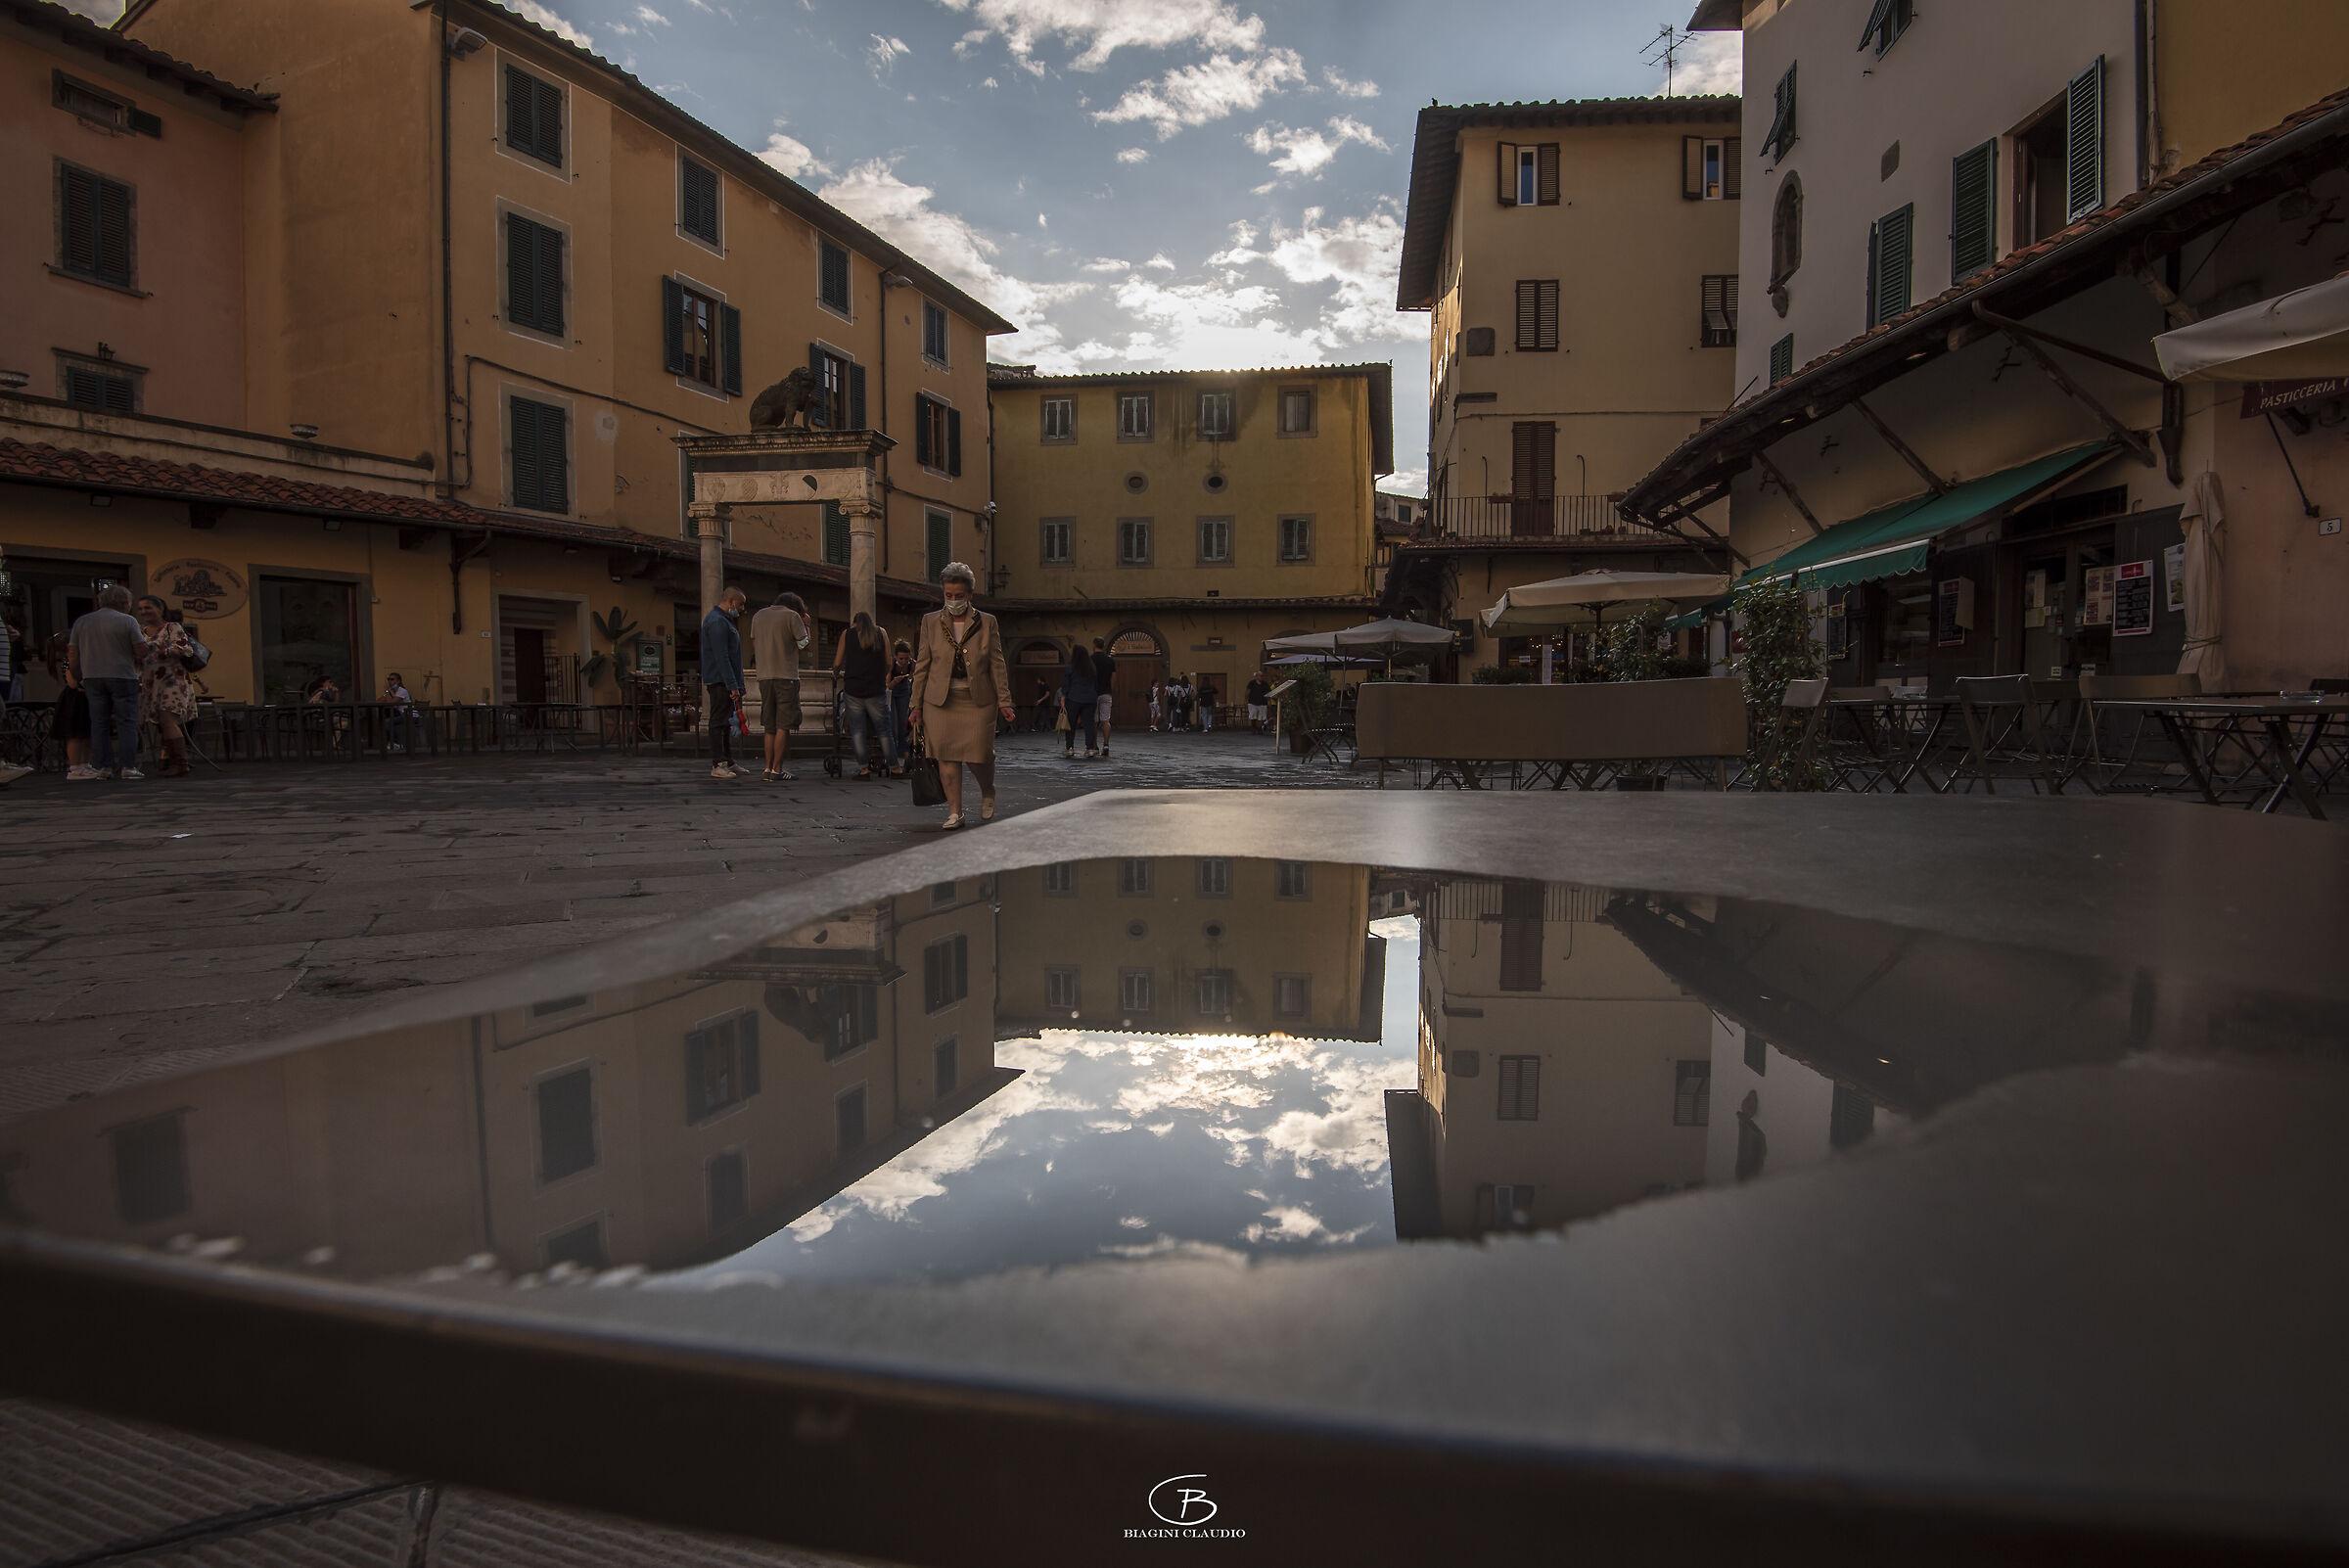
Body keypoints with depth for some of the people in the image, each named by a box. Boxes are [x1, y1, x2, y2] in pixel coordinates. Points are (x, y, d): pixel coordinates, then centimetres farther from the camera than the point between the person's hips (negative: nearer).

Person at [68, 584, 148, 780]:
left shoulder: (81, 622, 10)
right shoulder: (127, 621, -5)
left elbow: (73, 653, 10)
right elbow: (142, 652, -8)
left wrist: (79, 676, 20)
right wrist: (143, 640, 13)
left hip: (92, 678, 5)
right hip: (122, 676, -4)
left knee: (99, 723, 9)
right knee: (126, 723, -2)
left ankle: (101, 766, 8)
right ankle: (128, 766, -6)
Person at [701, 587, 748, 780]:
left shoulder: (723, 620, 20)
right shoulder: (717, 621, -15)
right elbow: (721, 657, -22)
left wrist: (736, 683, 21)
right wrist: (732, 685, -23)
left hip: (725, 682, 11)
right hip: (720, 682, -11)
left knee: (725, 721, 13)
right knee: (719, 721, -8)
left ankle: (728, 762, 19)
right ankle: (718, 765, -6)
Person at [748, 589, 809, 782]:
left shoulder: (758, 616, 15)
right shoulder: (792, 616, -2)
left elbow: (754, 643, 19)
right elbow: (803, 643, 1)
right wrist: (805, 625, 13)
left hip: (764, 677, 6)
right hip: (786, 676, -6)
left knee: (770, 726, 12)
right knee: (783, 725, -4)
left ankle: (768, 768, 10)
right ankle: (777, 770, -7)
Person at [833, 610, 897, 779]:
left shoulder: (847, 634, 8)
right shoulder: (881, 633, 8)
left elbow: (837, 663, 7)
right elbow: (888, 663, 7)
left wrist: (836, 673, 28)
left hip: (853, 690, 0)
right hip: (876, 690, 0)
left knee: (857, 730, 4)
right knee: (884, 730, 6)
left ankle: (864, 768, -1)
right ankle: (893, 767, 6)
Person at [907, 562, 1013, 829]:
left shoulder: (987, 623, 4)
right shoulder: (931, 621, 7)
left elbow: (997, 664, 4)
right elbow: (922, 665, 8)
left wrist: (1004, 701, -2)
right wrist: (917, 704, 5)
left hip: (978, 700, -1)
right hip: (941, 700, 1)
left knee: (978, 754, -5)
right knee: (947, 755, -2)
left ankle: (987, 792, 26)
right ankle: (954, 812, 7)